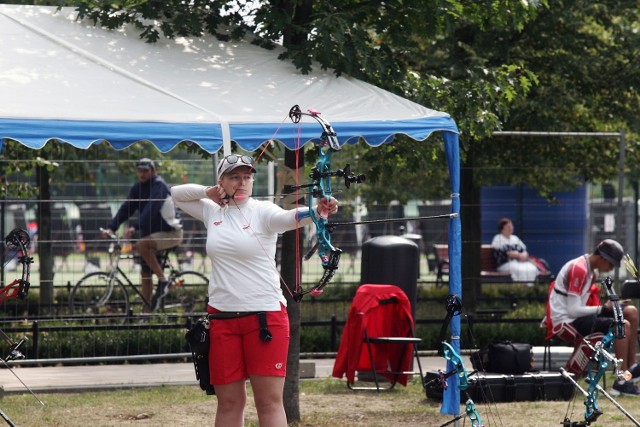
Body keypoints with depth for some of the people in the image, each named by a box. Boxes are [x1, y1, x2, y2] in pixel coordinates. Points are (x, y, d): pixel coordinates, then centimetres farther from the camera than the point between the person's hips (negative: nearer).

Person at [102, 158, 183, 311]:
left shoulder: (159, 185, -16)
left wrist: (135, 227, -41)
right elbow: (126, 209, -1)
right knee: (145, 273, 5)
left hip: (171, 232, -8)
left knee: (141, 245, -31)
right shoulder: (137, 188, 7)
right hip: (152, 233, 8)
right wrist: (111, 228, -15)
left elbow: (152, 208, -30)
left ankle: (163, 281, -22)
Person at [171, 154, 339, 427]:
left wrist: (317, 211, -45)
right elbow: (177, 193, 21)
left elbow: (290, 218, -24)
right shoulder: (213, 212, 10)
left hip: (265, 315, -4)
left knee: (270, 401, -5)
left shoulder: (262, 212, -4)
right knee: (229, 401, 6)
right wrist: (209, 192, 4)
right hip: (222, 319, 4)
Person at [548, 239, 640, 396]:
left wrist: (610, 306, 1)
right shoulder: (579, 269, -18)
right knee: (623, 325, -24)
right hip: (566, 322, -10)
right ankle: (622, 382, -24)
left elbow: (581, 306, 13)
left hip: (577, 318, 10)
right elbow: (573, 310, -22)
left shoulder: (591, 271, 14)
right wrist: (604, 308, -15)